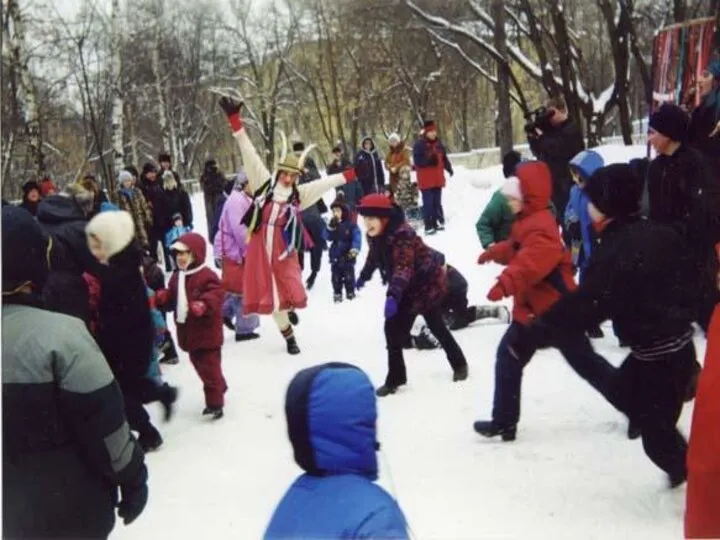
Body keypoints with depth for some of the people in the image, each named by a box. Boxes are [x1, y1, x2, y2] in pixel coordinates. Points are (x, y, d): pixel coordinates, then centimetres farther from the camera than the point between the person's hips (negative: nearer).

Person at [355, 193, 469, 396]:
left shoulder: (401, 235, -33)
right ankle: (395, 379, 10)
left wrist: (392, 295, -58)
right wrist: (363, 276, 33)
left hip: (426, 284, -7)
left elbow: (404, 267, -46)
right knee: (392, 330, 0)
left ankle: (459, 364, 38)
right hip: (406, 289, 7)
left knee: (436, 327, 13)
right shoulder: (377, 236, -5)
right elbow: (374, 257, 18)